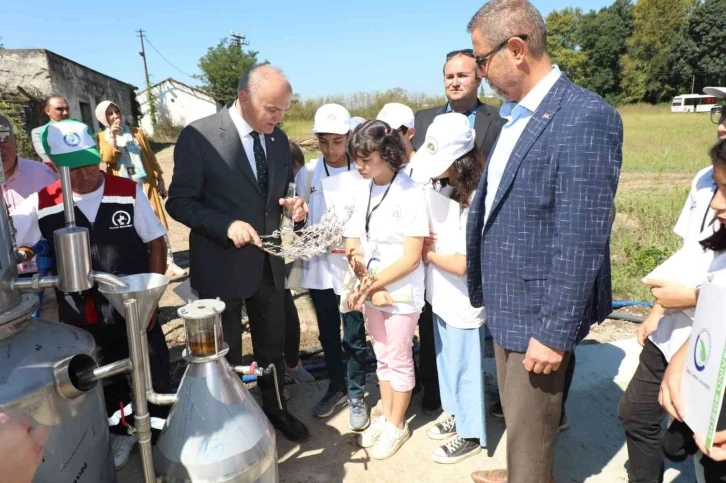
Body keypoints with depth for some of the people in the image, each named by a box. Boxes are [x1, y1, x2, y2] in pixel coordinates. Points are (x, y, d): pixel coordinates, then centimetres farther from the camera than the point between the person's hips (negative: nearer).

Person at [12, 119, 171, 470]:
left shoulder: (128, 192, -10)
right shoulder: (41, 205, -7)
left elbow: (156, 243, -5)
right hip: (82, 319, 2)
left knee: (153, 375, 14)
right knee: (105, 382, 21)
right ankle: (121, 431, 47)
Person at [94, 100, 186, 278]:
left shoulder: (136, 132, 9)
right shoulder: (102, 137, 6)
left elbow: (150, 157, 9)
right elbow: (107, 158, -12)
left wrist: (160, 180, 6)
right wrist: (112, 136, -16)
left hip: (145, 184, 1)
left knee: (157, 223, -1)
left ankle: (169, 262, 2)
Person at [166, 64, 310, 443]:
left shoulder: (278, 139, 2)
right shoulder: (198, 136, -16)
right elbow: (179, 202, -13)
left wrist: (290, 204, -10)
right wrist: (227, 225, -28)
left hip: (268, 262, 5)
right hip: (222, 265, -5)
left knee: (273, 343, 19)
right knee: (225, 353, 15)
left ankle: (275, 408, 43)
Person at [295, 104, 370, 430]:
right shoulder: (307, 173, 1)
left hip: (352, 266, -3)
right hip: (318, 267, 3)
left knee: (355, 336, 9)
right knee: (328, 333, 18)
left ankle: (356, 395, 28)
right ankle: (336, 387, 38)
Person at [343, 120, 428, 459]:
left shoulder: (410, 194, -17)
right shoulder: (363, 191, 1)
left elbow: (411, 258, -18)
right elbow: (353, 245, 3)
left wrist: (370, 285, -18)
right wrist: (366, 283, -13)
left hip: (401, 294, -5)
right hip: (371, 291, 6)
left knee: (399, 361, 10)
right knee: (382, 358, 19)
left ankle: (397, 425, 29)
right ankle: (386, 417, 37)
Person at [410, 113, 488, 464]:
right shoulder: (441, 187, 1)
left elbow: (464, 264, -24)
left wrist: (426, 252, -11)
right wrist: (422, 238, -4)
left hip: (463, 302, -8)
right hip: (441, 296, 8)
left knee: (464, 367, 9)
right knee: (446, 361, 22)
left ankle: (471, 434, 29)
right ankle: (456, 415, 44)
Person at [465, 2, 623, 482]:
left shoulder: (586, 116, -21)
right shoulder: (517, 114, 8)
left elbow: (581, 239, -24)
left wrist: (555, 332, -21)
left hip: (540, 314, -8)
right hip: (507, 302, 9)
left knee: (530, 428, 11)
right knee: (516, 414, 27)